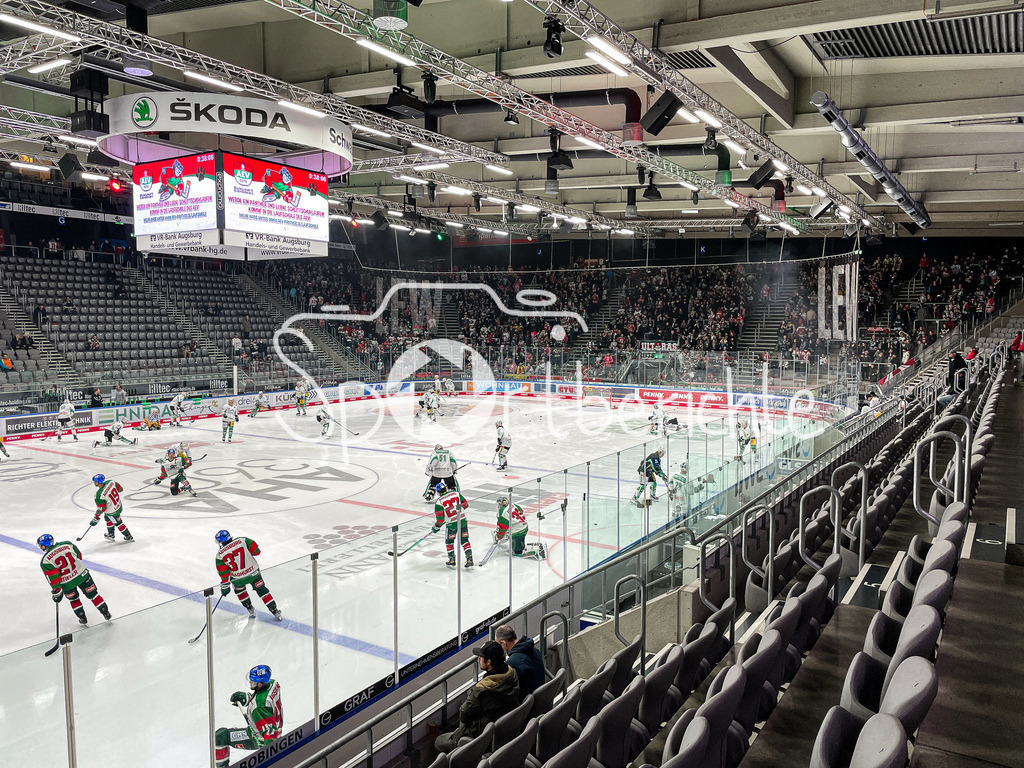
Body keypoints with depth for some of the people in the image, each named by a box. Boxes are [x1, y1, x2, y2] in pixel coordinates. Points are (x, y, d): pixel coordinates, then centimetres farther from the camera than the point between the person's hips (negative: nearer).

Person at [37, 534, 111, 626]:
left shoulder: (45, 561, -12)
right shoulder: (67, 544, -4)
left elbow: (53, 578, -13)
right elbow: (79, 555, 10)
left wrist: (57, 591, -3)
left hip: (67, 584, -2)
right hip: (82, 575, 2)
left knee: (73, 599, 26)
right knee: (93, 594, 14)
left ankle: (82, 618, 32)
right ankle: (106, 613, 17)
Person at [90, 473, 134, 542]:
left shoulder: (99, 495, -32)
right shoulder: (110, 482, -17)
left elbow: (101, 509, -23)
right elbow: (120, 489, -1)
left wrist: (96, 518, -7)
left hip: (113, 512, -7)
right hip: (119, 505, 7)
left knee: (118, 523, 16)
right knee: (107, 518, 30)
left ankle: (129, 537, 32)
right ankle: (110, 535, 46)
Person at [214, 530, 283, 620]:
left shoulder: (220, 554, -9)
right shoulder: (241, 541, -9)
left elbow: (223, 572, -6)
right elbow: (256, 550, -6)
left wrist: (225, 586, 2)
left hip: (237, 578, 0)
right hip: (253, 572, 1)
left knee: (239, 589, 31)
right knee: (262, 590, 15)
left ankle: (250, 610, 33)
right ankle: (275, 611, 15)